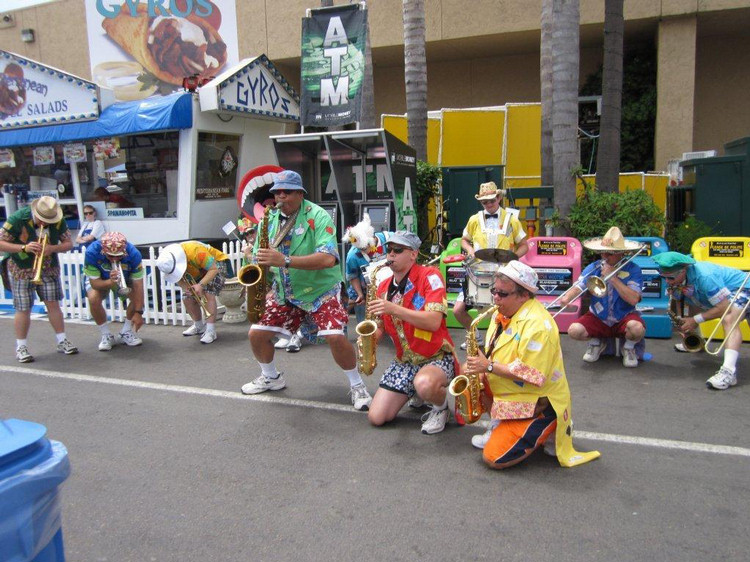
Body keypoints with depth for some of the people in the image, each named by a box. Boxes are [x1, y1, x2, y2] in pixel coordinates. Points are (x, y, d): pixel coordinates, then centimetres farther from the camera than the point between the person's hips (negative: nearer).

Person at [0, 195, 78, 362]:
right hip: (22, 270, -3)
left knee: (53, 304, 3)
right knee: (23, 309, 0)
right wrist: (24, 248, -31)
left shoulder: (58, 221, -10)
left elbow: (69, 243, -4)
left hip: (49, 269, 3)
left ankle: (62, 341, 13)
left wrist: (53, 248, -24)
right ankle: (21, 347, 13)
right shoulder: (18, 219, -19)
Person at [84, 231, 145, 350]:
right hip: (99, 279, -1)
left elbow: (138, 286, -31)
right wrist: (110, 282, -54)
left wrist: (138, 312, -34)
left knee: (138, 297, -22)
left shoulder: (133, 254, -35)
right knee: (93, 299, -29)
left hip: (125, 278, 1)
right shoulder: (92, 253, -36)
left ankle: (126, 333, 0)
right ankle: (106, 335, -8)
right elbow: (94, 283, -31)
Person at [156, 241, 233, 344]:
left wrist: (201, 285, -42)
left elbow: (213, 269, -34)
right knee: (187, 299, 0)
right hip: (198, 272, 7)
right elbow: (177, 277, -5)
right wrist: (184, 287, -26)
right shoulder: (169, 261, -21)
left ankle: (211, 331, -25)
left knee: (208, 294, -27)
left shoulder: (195, 251, -41)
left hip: (216, 265, -7)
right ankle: (199, 327, 22)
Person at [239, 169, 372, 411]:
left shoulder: (317, 216, -16)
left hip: (320, 290, -5)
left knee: (335, 336, -23)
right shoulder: (270, 220, 2)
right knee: (256, 334, 1)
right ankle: (271, 377, 30)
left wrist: (285, 260, -37)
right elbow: (261, 259, 9)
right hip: (283, 292, 6)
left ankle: (357, 385, 2)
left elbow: (328, 258, -30)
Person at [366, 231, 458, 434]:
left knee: (424, 385, -41)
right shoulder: (384, 287, 6)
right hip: (404, 361, 6)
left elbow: (434, 322, -25)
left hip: (437, 357, -6)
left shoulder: (429, 276, -13)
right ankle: (415, 392, 23)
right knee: (376, 418, -3)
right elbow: (381, 326, 14)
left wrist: (393, 308, -32)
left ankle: (441, 408, -4)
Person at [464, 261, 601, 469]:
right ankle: (499, 425, 9)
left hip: (538, 403, -9)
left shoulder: (538, 325, -26)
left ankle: (546, 431, 5)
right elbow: (497, 356, 14)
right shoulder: (503, 313, 3)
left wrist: (489, 366, -26)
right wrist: (479, 363, -7)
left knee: (494, 458, -15)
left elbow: (531, 376, -29)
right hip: (507, 394, 9)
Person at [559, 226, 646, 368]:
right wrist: (567, 298, -41)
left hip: (624, 317, -2)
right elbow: (578, 286, -19)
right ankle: (596, 343, 13)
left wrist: (612, 277, -25)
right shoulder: (594, 268, -5)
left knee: (637, 328, -35)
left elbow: (633, 299, -23)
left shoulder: (633, 269, -11)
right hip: (598, 318, 2)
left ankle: (628, 348, 4)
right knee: (574, 330, -24)